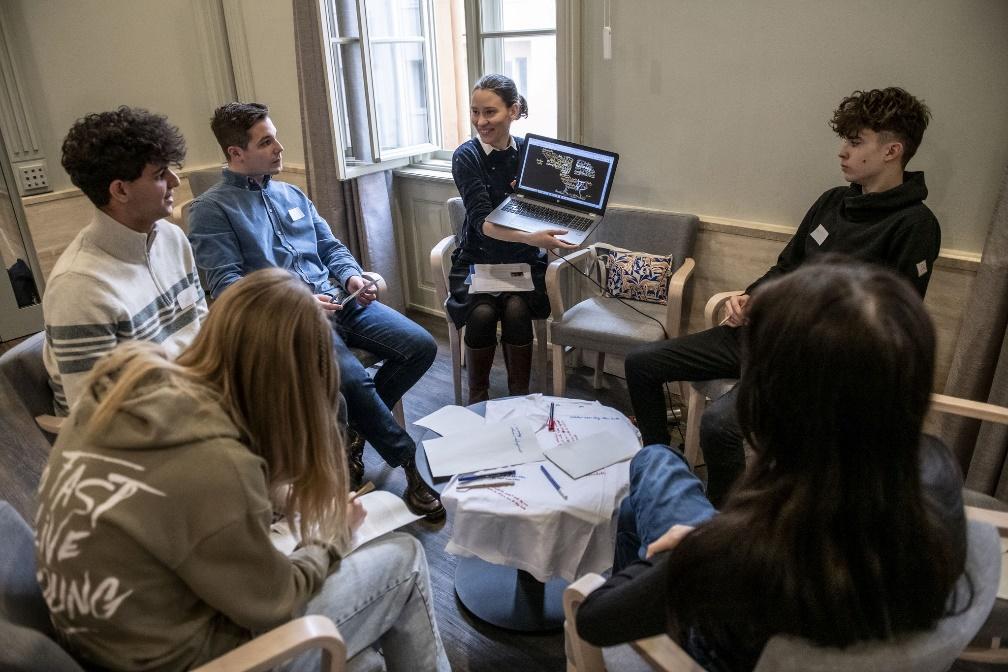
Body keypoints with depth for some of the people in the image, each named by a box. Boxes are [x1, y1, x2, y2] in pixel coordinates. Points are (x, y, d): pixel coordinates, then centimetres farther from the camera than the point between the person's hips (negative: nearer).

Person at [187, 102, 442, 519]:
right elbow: (225, 284, -10)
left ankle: (354, 427, 6)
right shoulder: (211, 210, 0)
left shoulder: (292, 195, 22)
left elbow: (331, 247, 21)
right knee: (351, 378, -33)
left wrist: (352, 276, -1)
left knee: (421, 346, -10)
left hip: (338, 301, 7)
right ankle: (408, 463, -12)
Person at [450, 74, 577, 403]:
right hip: (477, 260, -1)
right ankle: (477, 399, -6)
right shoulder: (466, 156, -8)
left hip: (524, 261, 1)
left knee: (515, 309, -28)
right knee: (482, 312, -28)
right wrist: (530, 238, -38)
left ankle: (520, 397, -10)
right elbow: (482, 221, -21)